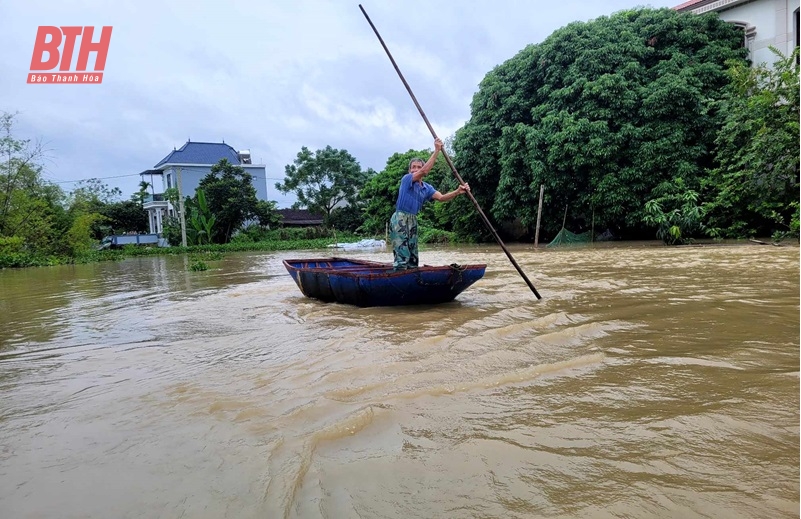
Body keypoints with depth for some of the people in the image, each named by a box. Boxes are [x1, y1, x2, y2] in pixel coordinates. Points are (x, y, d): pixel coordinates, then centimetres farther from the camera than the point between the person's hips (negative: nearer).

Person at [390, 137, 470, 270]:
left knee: (413, 259, 11)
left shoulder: (426, 188, 12)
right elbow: (424, 171, -23)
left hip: (413, 221, 8)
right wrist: (436, 151, -24)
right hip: (400, 219, -8)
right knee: (402, 257, -14)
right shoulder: (406, 179, -7)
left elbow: (441, 197, -3)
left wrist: (457, 191, -19)